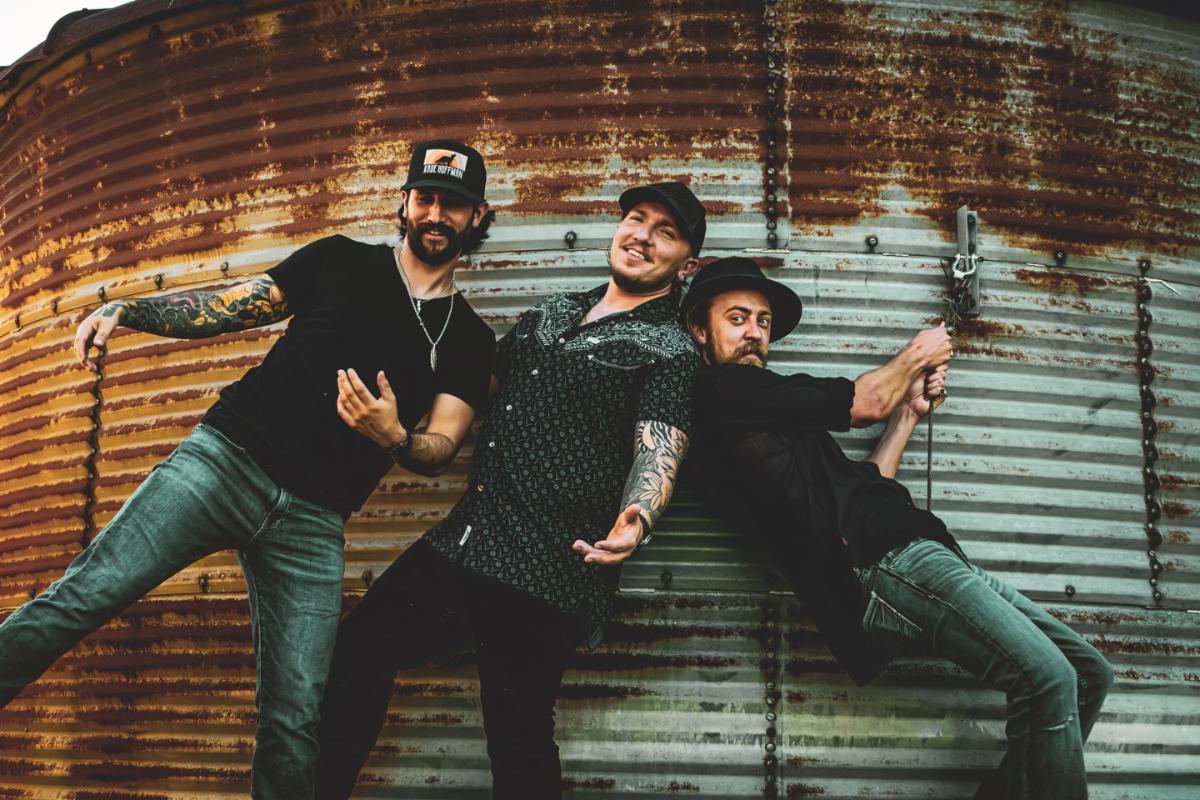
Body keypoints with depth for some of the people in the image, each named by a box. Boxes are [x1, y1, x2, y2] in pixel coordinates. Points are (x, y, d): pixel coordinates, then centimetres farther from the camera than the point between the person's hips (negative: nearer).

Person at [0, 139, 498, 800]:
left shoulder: (470, 343, 11)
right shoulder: (341, 262, 10)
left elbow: (440, 448, 4)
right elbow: (224, 308, 10)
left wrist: (393, 437, -19)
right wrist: (124, 310, -4)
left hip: (313, 521, 1)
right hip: (225, 459, -1)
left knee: (294, 722, -5)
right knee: (84, 597, -16)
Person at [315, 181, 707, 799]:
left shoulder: (671, 351, -2)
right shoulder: (550, 313, 17)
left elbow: (658, 449, -16)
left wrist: (636, 519, -36)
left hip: (549, 569, -7)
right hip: (466, 538, 7)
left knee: (518, 738, -2)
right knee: (356, 650, 11)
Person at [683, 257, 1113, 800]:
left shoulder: (762, 410, 29)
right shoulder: (726, 390, -1)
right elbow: (864, 402, 1)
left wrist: (909, 412, 26)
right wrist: (916, 354, 20)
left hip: (903, 558, 10)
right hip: (887, 564, -10)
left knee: (1087, 673, 6)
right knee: (1046, 677, -23)